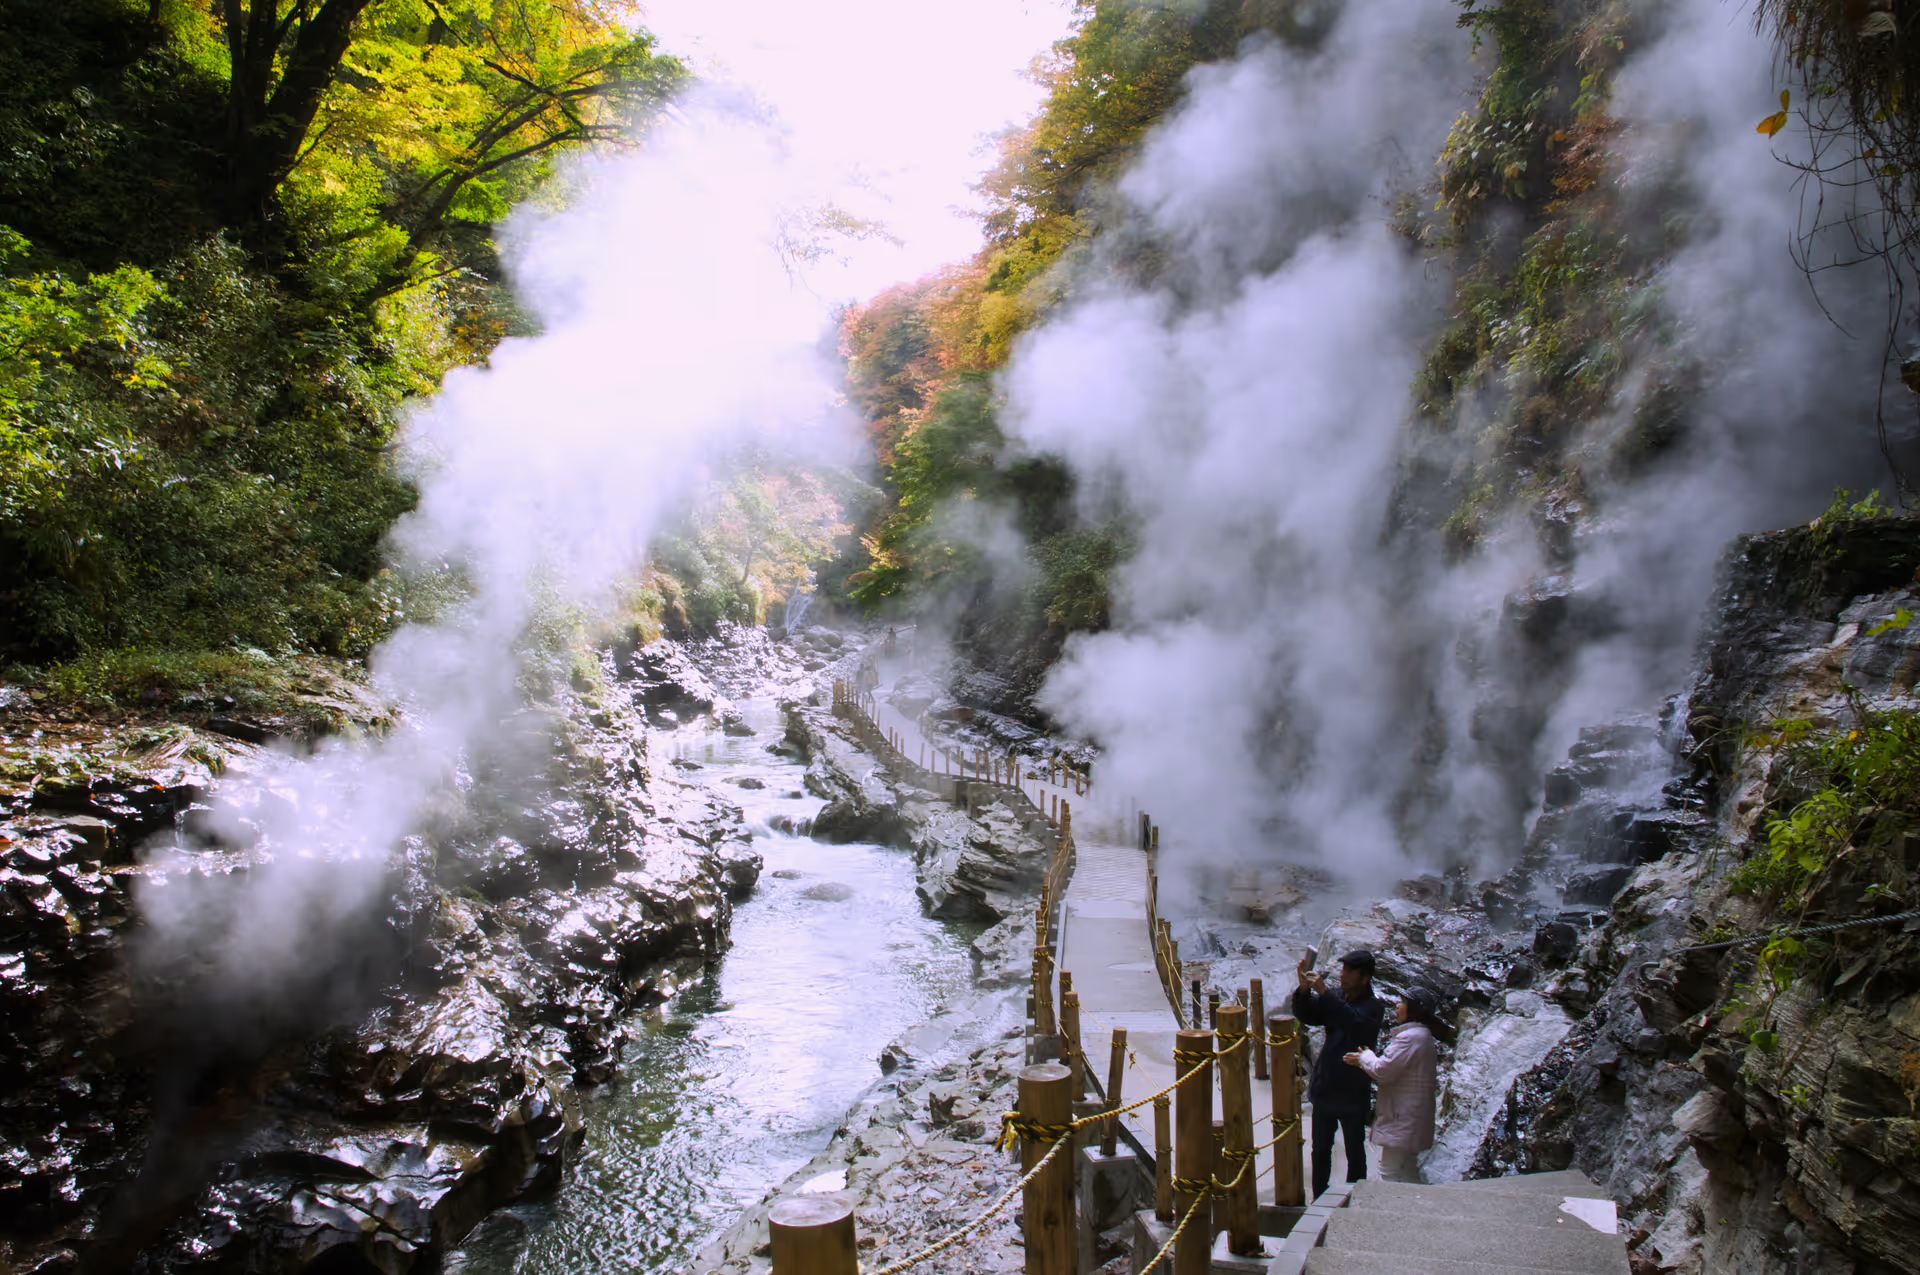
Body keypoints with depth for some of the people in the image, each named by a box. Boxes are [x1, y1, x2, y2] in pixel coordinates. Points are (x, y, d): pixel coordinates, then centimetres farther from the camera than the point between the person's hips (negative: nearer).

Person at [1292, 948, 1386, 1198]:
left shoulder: (1373, 1007, -16)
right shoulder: (1335, 996, -1)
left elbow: (1354, 1023, -36)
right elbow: (1306, 1016, -7)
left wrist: (1324, 992, -42)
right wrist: (1304, 988, -25)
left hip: (1352, 1095, -5)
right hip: (1324, 1090, 5)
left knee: (1355, 1154, 11)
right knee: (1320, 1151, 16)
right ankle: (1319, 1199, 30)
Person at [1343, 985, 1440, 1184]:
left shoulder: (1409, 1037, -21)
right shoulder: (1422, 1035, 14)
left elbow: (1383, 1071, -21)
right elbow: (1396, 1069, 19)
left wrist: (1364, 1057, -2)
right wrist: (1366, 1058, 5)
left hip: (1401, 1121, -11)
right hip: (1412, 1120, 11)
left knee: (1391, 1175, -6)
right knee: (1408, 1173, 18)